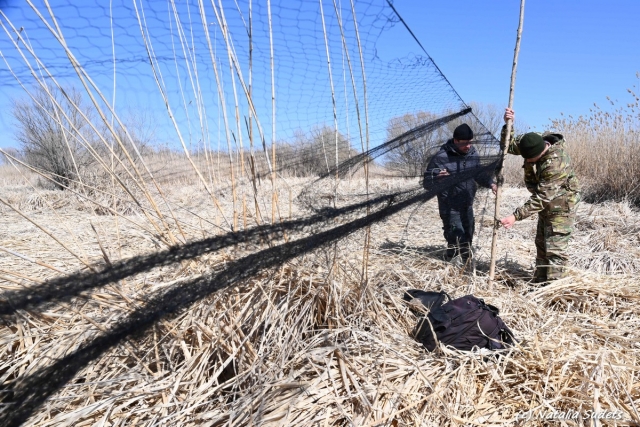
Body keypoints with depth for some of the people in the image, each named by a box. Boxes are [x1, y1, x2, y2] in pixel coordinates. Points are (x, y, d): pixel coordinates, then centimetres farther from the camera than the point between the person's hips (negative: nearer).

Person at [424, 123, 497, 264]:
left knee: (467, 237, 20)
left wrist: (490, 183, -7)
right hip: (449, 207, -6)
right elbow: (427, 183, -18)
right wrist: (437, 178, -40)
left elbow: (479, 173, 12)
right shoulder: (441, 157, -20)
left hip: (467, 205, 7)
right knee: (457, 239, -10)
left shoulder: (473, 153, -2)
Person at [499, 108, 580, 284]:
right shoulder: (535, 142, -13)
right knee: (541, 246, 15)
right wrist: (508, 125, -18)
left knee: (555, 250, -7)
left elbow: (541, 198, -34)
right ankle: (539, 284, 27)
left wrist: (516, 216, -35)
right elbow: (509, 145, 0)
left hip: (560, 208, -9)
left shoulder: (555, 163, -35)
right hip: (546, 206, 9)